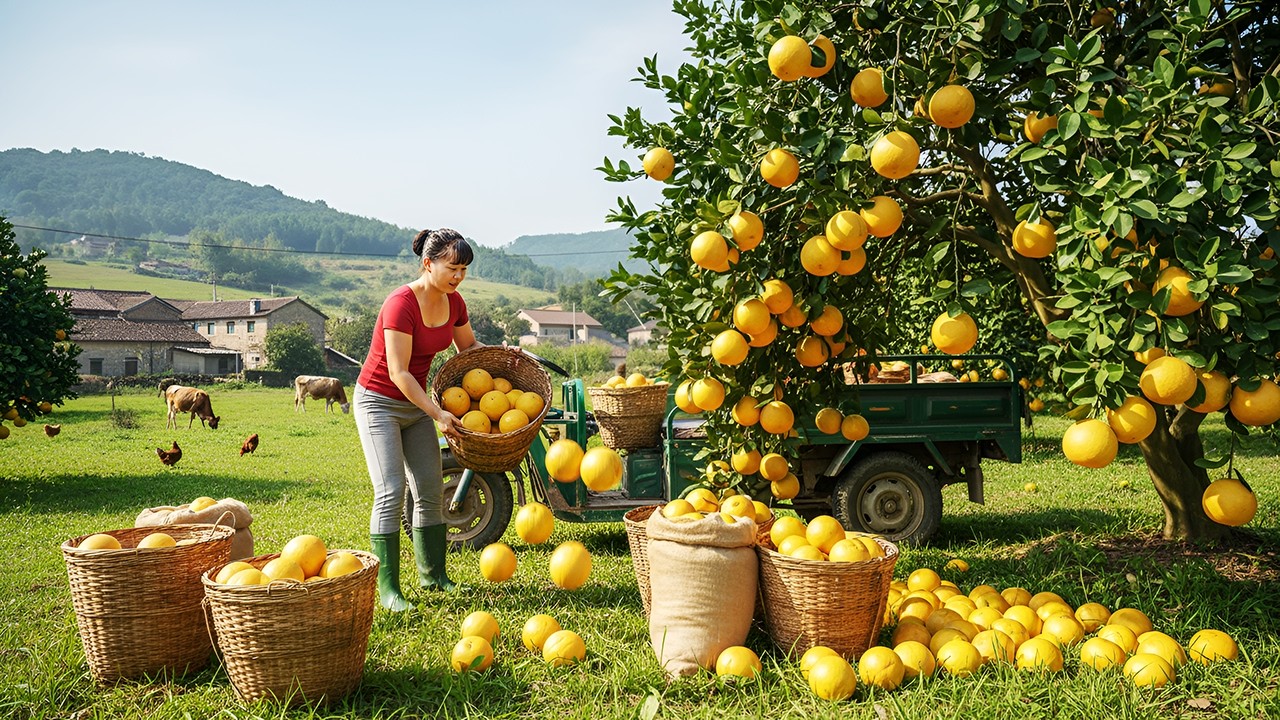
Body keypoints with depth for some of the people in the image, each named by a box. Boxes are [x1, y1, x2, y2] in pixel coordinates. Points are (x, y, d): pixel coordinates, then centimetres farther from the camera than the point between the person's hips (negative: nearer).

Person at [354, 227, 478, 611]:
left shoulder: (453, 302, -3)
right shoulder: (401, 304, -25)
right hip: (379, 402, -7)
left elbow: (468, 346, 15)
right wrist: (437, 413, -26)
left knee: (430, 491, 8)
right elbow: (398, 373, -25)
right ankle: (387, 588, -6)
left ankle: (432, 574, 21)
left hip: (416, 402, 7)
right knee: (391, 492, -13)